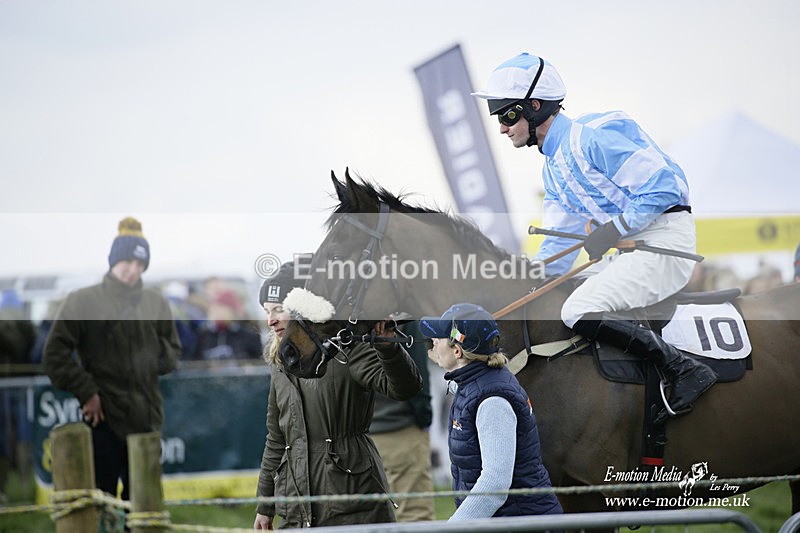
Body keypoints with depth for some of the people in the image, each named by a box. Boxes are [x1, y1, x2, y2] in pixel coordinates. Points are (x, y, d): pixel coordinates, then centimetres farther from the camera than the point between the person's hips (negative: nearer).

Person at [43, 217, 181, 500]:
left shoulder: (156, 303, 10)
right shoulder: (83, 301, -1)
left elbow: (173, 351, 20)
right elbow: (55, 355, -3)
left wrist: (156, 357, -1)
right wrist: (86, 392, -8)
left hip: (147, 417, 4)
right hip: (102, 418, -4)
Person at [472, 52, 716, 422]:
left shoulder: (590, 138, -15)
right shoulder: (552, 169, 16)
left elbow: (662, 186, -19)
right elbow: (559, 244, 18)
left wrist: (612, 231, -17)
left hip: (664, 238, -11)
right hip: (631, 249, 11)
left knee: (579, 313, -22)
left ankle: (685, 370, -20)